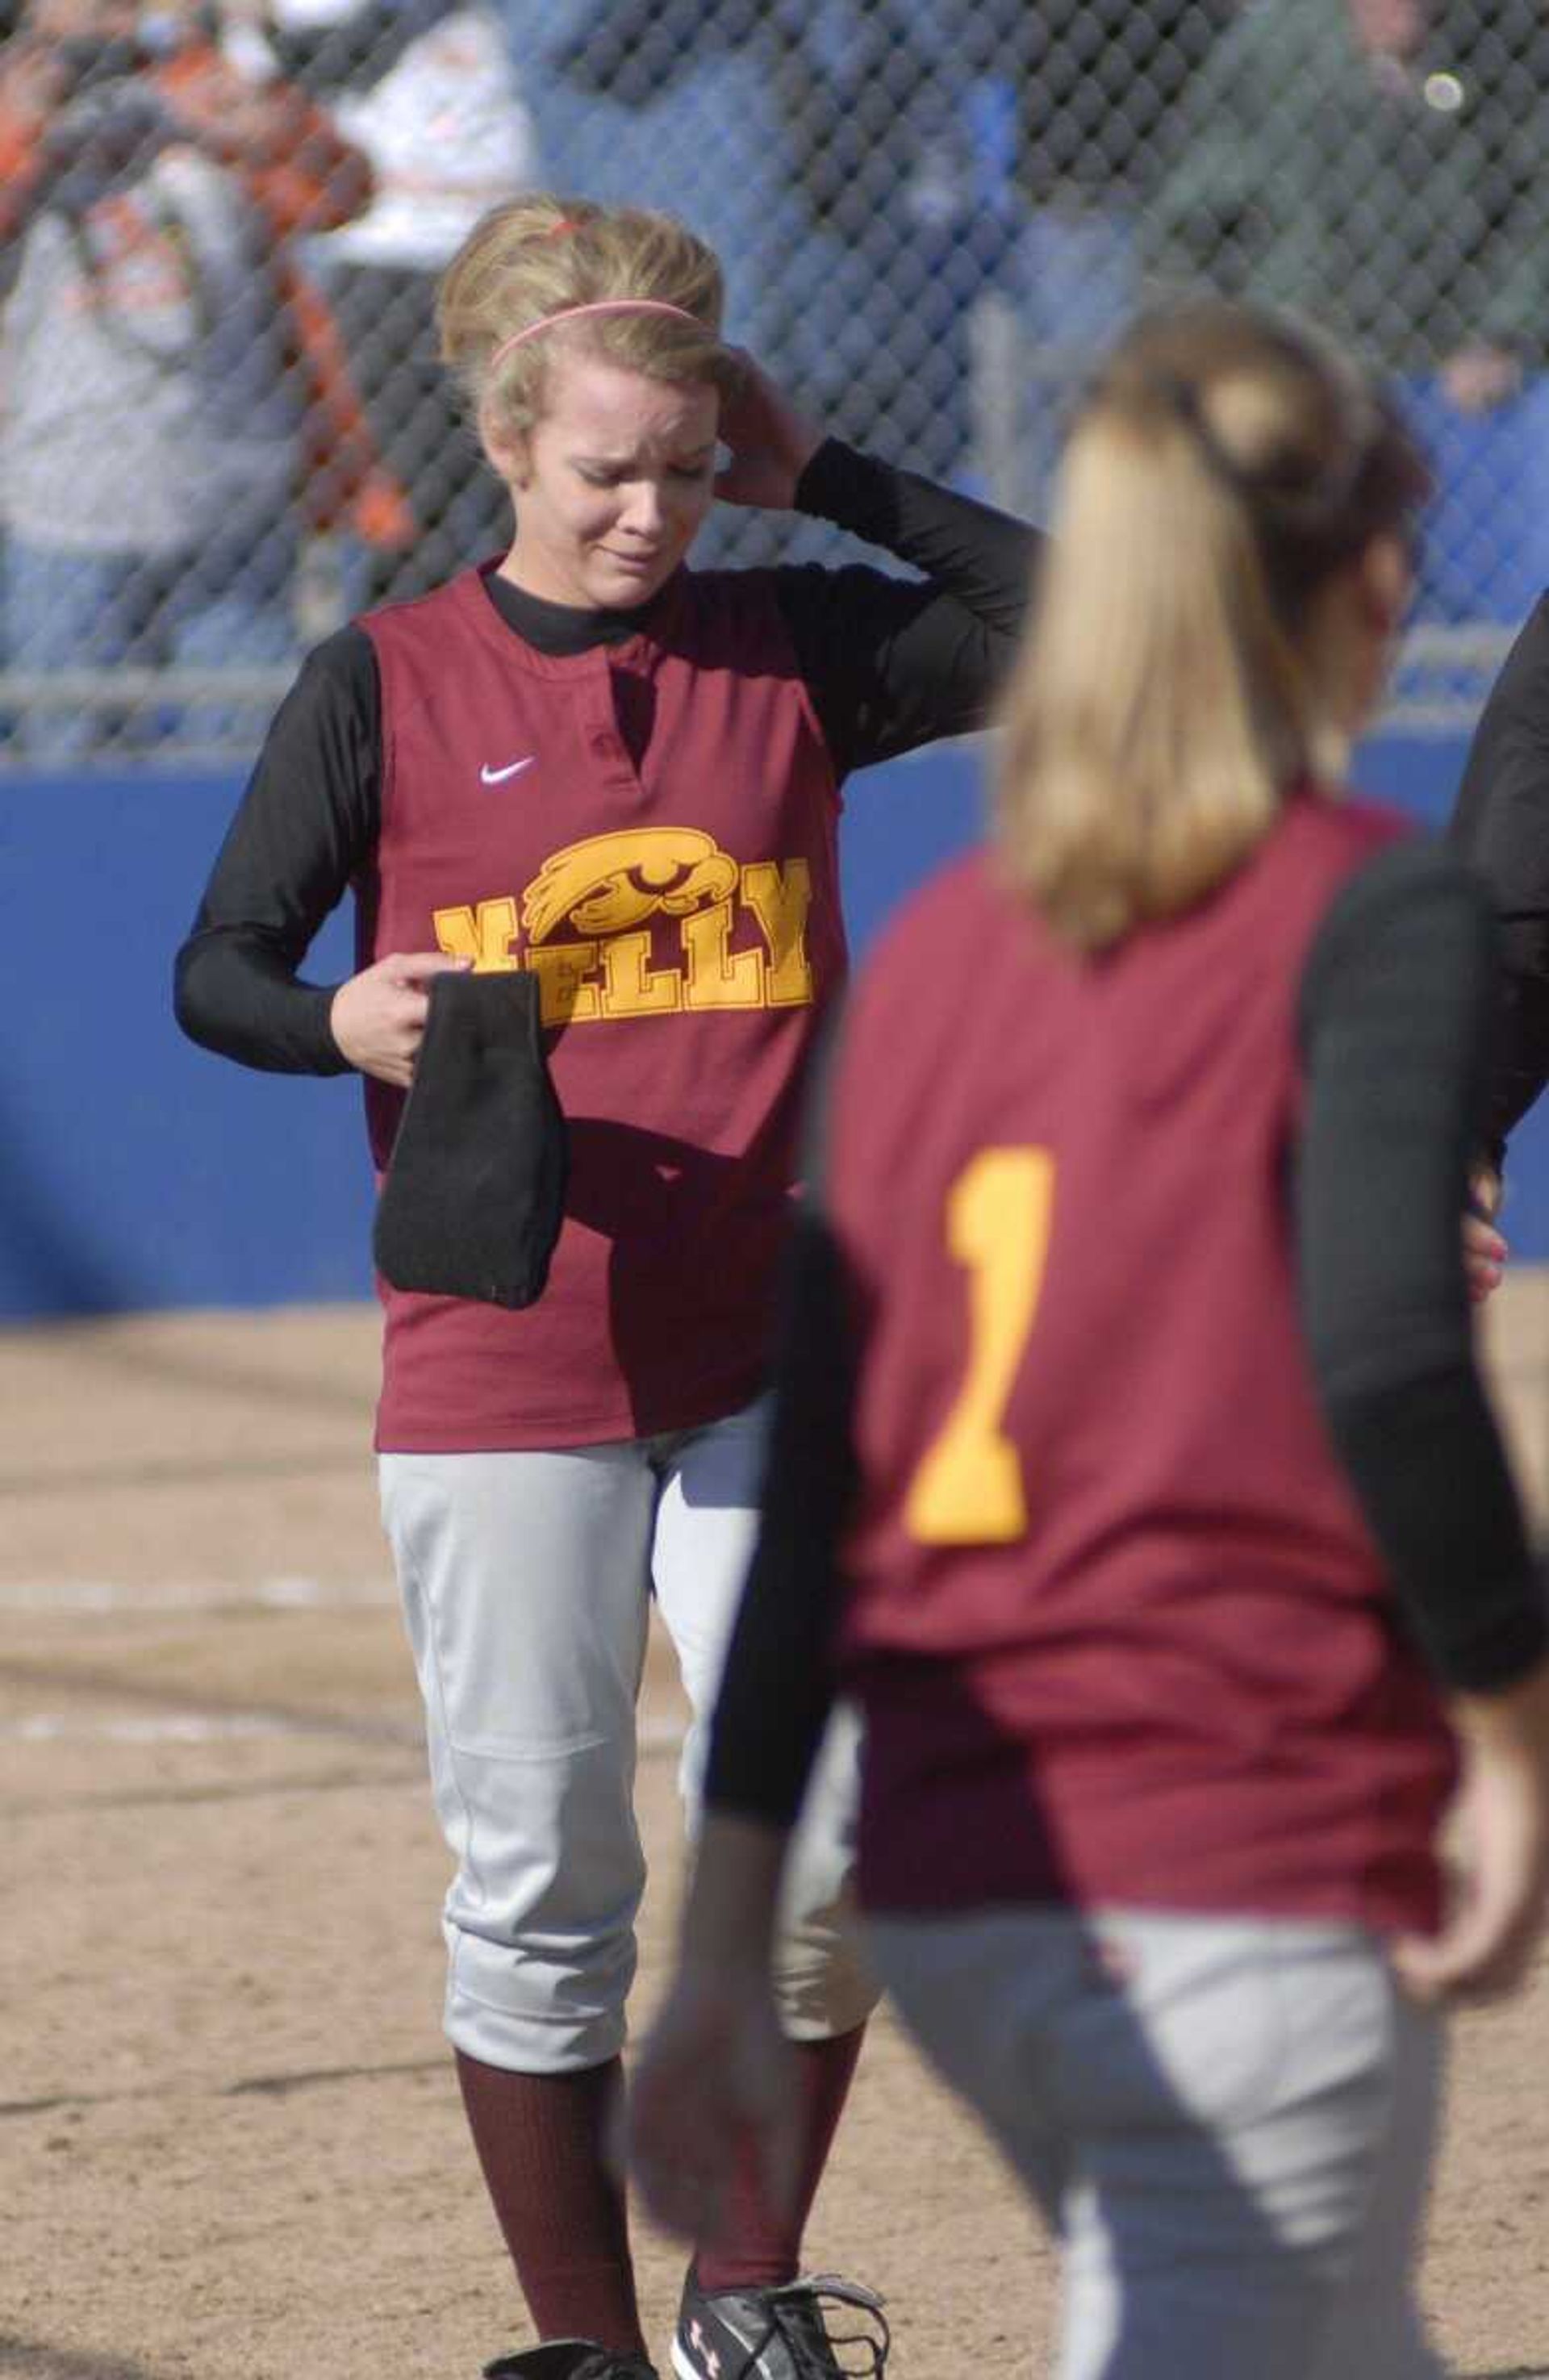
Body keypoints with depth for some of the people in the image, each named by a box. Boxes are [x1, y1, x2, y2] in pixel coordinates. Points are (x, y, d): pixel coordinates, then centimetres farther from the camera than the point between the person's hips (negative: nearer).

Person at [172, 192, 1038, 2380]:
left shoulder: (795, 649, 6)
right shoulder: (389, 684, 0)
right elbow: (217, 969, 1)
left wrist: (826, 473, 0)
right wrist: (346, 1022, -21)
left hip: (763, 1359, 1)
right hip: (499, 1380, -1)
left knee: (824, 1844, -8)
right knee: (540, 1888, 2)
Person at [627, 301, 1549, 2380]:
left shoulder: (930, 951, 12)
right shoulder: (1373, 914, -5)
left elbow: (811, 1483, 10)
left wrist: (724, 1953, 10)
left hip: (942, 1895, 7)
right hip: (1244, 1886, -7)